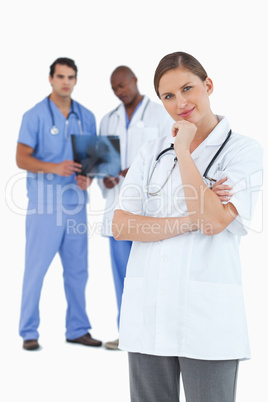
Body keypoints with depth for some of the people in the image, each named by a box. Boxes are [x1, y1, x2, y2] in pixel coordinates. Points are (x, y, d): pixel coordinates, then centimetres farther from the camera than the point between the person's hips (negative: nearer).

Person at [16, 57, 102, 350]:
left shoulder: (86, 117, 10)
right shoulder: (35, 116, -4)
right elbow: (21, 158, -7)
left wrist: (88, 176, -7)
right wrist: (54, 168, -22)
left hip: (75, 204, 5)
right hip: (44, 203, -5)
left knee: (77, 269, 10)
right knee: (36, 268, -2)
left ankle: (77, 329, 20)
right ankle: (29, 332, 8)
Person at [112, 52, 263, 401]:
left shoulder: (244, 150, 0)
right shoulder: (152, 153, 12)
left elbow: (214, 221, -15)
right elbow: (121, 225, 0)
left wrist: (183, 150, -9)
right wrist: (190, 222, -12)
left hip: (208, 315, -3)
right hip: (147, 312, 4)